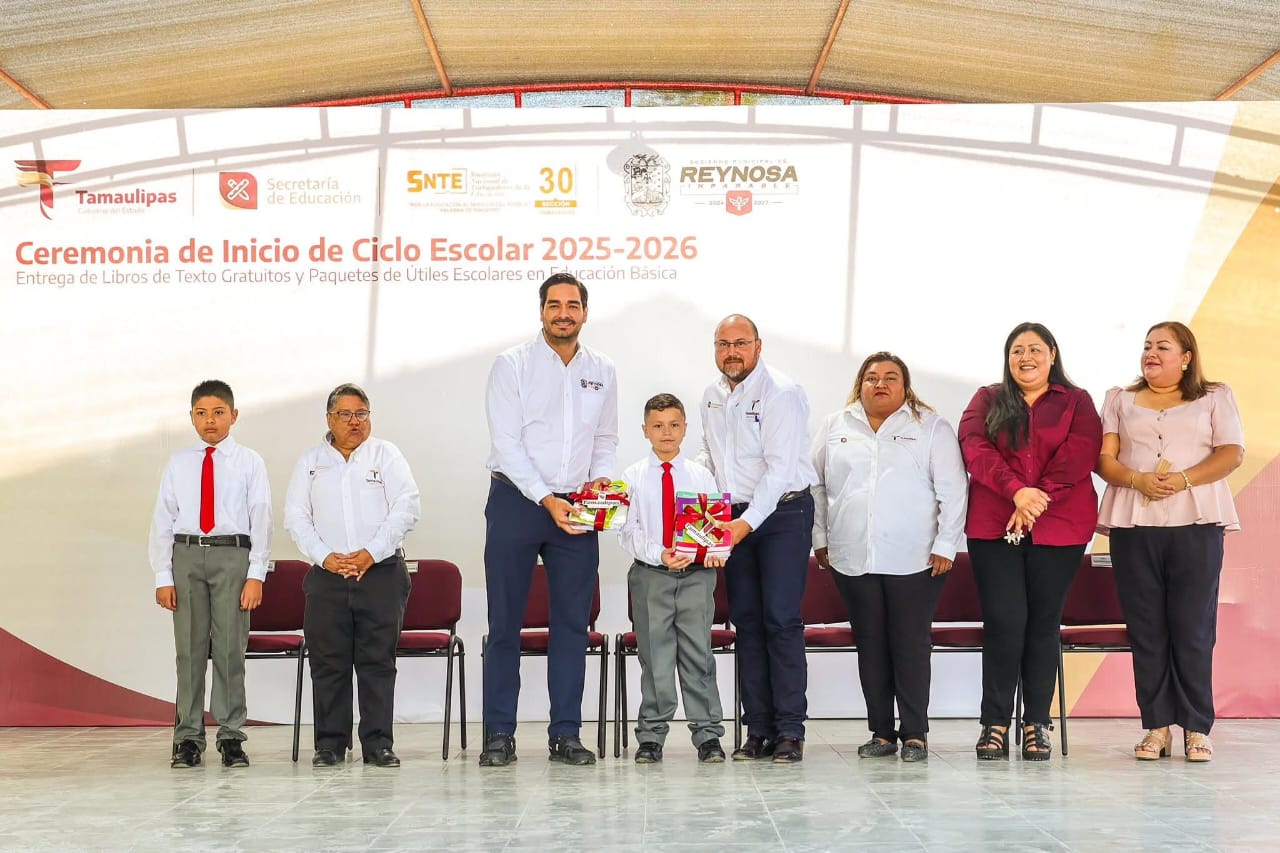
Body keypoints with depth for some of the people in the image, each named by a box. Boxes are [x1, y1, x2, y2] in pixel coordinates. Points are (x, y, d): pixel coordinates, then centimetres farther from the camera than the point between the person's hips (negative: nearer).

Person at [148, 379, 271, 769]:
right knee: (189, 648, 4)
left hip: (232, 554, -2)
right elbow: (162, 520, 8)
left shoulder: (250, 463, 4)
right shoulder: (178, 463, 10)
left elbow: (261, 520, 0)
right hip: (186, 554, 2)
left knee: (230, 647, 0)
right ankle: (188, 739, 11)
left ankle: (231, 738, 8)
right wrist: (163, 575, 1)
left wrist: (256, 574, -8)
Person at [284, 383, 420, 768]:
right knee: (328, 663, 2)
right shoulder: (311, 461, 13)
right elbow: (295, 517, 7)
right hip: (327, 577, 2)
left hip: (381, 573, -1)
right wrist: (326, 557, -7)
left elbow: (407, 507, -1)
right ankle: (330, 744, 10)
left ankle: (378, 743, 4)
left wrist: (371, 552, -10)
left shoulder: (386, 455, 8)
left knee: (378, 661, -1)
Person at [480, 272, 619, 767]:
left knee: (573, 623, 4)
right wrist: (547, 500, -17)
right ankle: (499, 735, 7)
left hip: (575, 509, 4)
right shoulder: (512, 365, -3)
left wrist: (601, 478, -4)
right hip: (516, 502, -3)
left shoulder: (602, 372, 10)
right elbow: (506, 443, -9)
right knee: (505, 623, 0)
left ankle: (566, 734, 12)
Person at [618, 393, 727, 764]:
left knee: (698, 654, 1)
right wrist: (658, 554, -18)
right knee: (654, 657, 3)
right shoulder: (633, 477, 4)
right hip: (650, 575, -1)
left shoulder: (701, 476, 8)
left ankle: (707, 735, 8)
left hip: (696, 574, 1)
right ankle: (651, 736, 13)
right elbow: (628, 532, -3)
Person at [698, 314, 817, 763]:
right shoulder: (712, 397, 10)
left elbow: (780, 468, -19)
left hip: (783, 512, -6)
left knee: (781, 620, -9)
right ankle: (758, 730, 11)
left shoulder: (782, 393, -12)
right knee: (746, 622, 5)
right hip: (734, 517, 6)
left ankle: (790, 731, -4)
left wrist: (748, 522, -26)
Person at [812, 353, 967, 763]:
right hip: (852, 560, 3)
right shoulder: (835, 427, 12)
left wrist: (945, 545, -6)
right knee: (870, 646, 7)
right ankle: (881, 733, 14)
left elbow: (952, 490, 0)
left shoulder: (931, 428, 4)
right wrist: (820, 540, 10)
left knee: (911, 646, 0)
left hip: (914, 560, -3)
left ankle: (915, 734, 8)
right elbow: (817, 486, 15)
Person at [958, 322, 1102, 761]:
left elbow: (1080, 454, -4)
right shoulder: (987, 400, 15)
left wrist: (1037, 498, -15)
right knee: (1003, 621, -6)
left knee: (1044, 622, 3)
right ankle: (995, 724, 0)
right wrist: (1016, 490, -17)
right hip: (993, 528, 0)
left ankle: (1037, 725, 9)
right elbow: (975, 448, -2)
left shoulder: (1077, 402, 12)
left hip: (1059, 528, 0)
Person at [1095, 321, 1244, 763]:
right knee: (1146, 628, 0)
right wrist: (1138, 480, -13)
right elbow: (1104, 458, 7)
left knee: (1194, 627, -4)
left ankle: (1197, 728, 1)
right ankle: (1156, 726, 5)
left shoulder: (1215, 397, 13)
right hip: (1133, 526, 2)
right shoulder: (1119, 399, 17)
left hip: (1196, 524, -2)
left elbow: (1232, 453, 2)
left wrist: (1184, 479, -14)